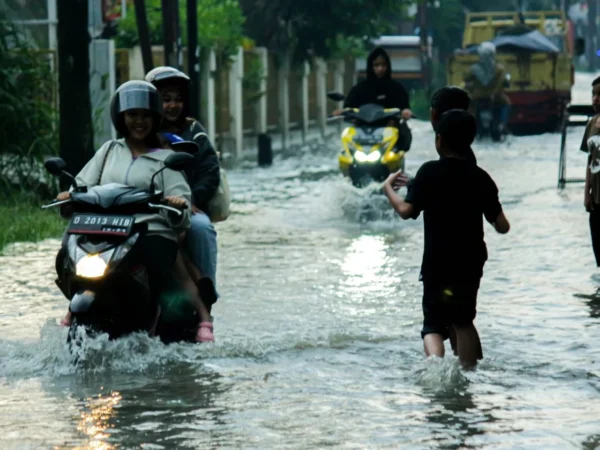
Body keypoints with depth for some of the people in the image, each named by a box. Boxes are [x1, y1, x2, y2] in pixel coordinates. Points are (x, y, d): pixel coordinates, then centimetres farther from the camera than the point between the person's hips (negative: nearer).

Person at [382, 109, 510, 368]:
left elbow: (406, 210, -14)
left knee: (434, 324, -2)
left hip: (437, 262, -3)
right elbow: (502, 226, 0)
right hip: (470, 262, 4)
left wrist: (388, 188, 4)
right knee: (462, 321, 21)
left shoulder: (430, 172, -7)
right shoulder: (481, 178, 3)